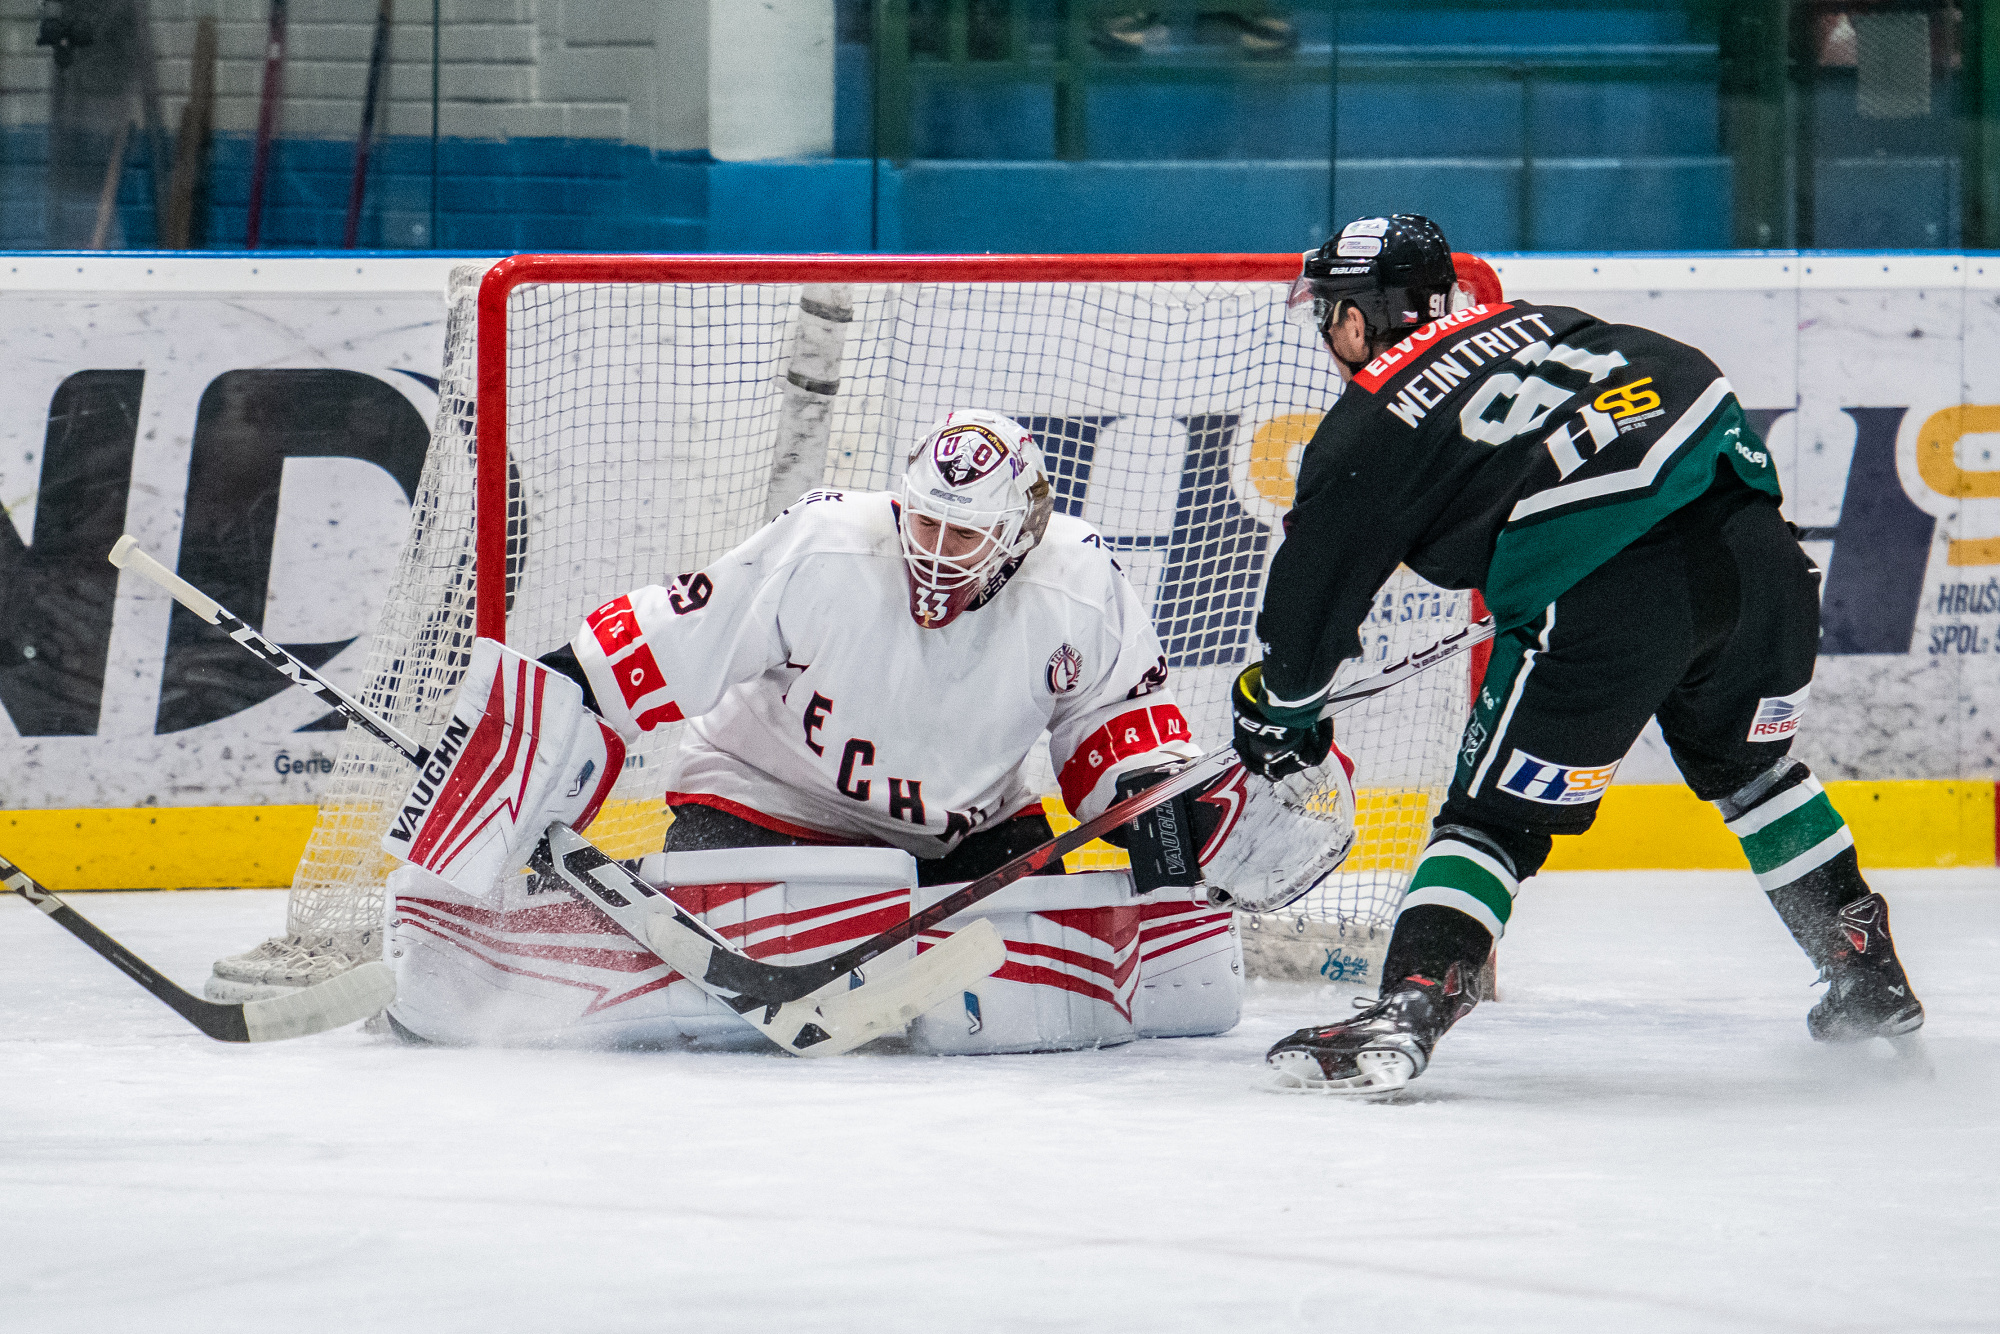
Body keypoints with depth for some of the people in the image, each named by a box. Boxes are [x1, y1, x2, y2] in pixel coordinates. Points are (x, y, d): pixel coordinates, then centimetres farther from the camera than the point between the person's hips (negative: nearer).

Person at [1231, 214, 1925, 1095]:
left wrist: (1282, 710, 33)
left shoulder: (1367, 433, 11)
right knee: (1748, 763, 29)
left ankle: (1406, 1015, -10)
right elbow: (1687, 381, 28)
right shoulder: (1534, 322, 26)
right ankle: (1866, 978, 34)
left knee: (1496, 817, 4)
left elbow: (1315, 593, 16)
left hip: (1607, 605, -6)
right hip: (1749, 543, 6)